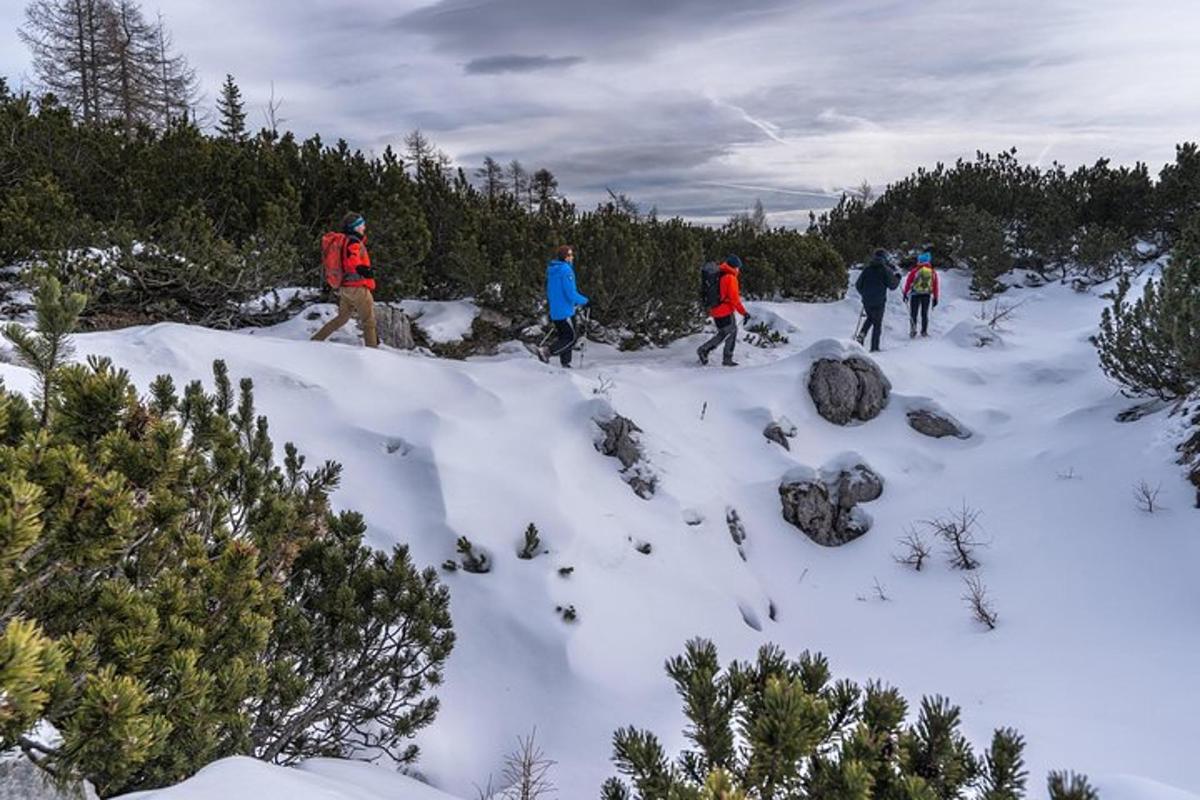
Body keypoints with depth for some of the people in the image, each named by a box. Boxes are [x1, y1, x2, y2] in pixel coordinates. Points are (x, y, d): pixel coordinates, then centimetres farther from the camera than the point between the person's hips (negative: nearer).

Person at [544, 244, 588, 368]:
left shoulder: (551, 269, 12)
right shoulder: (566, 270, -16)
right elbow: (570, 293, -20)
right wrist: (584, 301, -5)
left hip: (554, 311, 9)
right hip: (565, 311, -9)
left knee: (564, 337, 15)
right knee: (572, 337, -2)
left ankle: (565, 363, 15)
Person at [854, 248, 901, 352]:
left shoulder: (867, 269, 5)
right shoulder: (886, 270, -6)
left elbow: (858, 285, 8)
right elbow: (892, 285, -5)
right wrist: (897, 278, 15)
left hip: (866, 301, 4)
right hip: (879, 302, -4)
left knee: (870, 318, 27)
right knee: (877, 323, 6)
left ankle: (862, 334, 4)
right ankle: (874, 347, 5)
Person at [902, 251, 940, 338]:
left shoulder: (914, 271, -4)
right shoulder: (933, 272, 6)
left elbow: (908, 282, -2)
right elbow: (935, 286, 7)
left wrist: (905, 294, 6)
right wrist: (935, 298, 12)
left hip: (915, 294, -2)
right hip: (927, 295, 2)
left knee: (913, 313, 3)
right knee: (924, 314, 13)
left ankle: (913, 330, -12)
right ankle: (924, 331, 13)